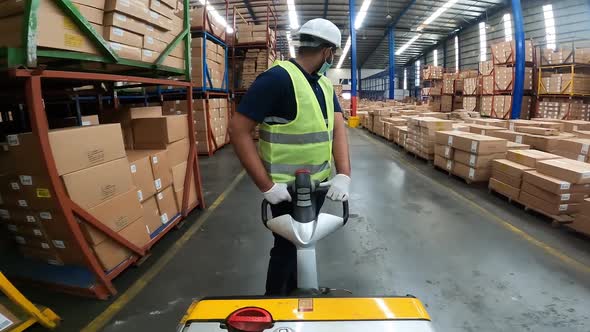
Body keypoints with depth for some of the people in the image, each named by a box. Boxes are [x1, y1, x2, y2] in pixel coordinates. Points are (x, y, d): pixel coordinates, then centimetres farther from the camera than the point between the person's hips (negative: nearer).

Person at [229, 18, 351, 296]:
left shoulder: (325, 84, 6)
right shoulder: (278, 78, -19)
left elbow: (337, 128, -3)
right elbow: (238, 130, -23)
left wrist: (343, 175, -19)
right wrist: (267, 186, -25)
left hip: (318, 183, 8)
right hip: (288, 188, -7)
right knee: (287, 245, 9)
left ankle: (293, 290, 47)